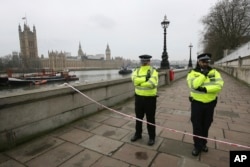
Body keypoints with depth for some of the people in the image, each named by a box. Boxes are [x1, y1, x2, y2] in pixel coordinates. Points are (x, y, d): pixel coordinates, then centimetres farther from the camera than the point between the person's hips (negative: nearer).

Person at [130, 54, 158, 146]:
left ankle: (152, 137, 26)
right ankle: (138, 134, 36)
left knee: (150, 118, 8)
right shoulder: (137, 70, 4)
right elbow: (134, 79, -17)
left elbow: (152, 83, -25)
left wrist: (139, 82, -16)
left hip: (150, 98, -4)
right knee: (138, 117, 17)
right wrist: (145, 79, -25)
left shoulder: (153, 71, -7)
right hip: (139, 97, 4)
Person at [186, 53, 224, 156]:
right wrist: (203, 74, -22)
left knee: (206, 125, 17)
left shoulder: (214, 72, 0)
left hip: (210, 103, 3)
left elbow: (219, 85, -14)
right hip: (197, 102, -2)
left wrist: (205, 89, -24)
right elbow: (193, 85, -25)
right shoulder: (192, 73, -7)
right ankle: (197, 146, 22)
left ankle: (203, 143, 38)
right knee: (197, 125, 6)